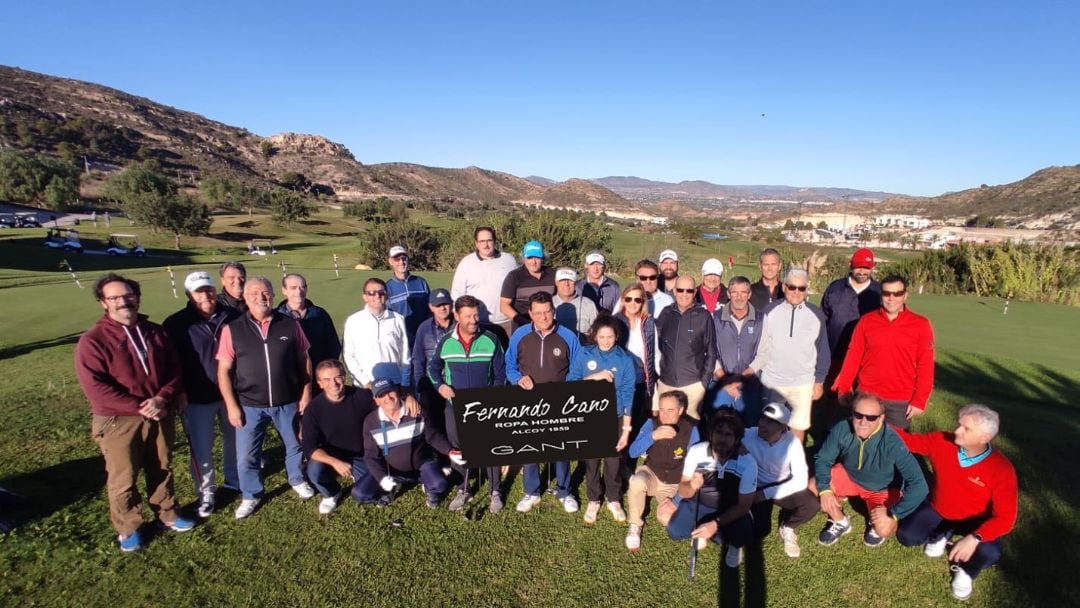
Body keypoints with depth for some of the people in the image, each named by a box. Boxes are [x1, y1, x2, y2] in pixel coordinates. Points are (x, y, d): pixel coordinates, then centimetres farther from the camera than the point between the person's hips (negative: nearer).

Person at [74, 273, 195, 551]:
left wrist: (163, 399, -14)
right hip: (118, 421, -4)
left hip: (160, 415, 4)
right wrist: (140, 407, -21)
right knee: (123, 479, 8)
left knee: (162, 469, 18)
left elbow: (174, 368, 4)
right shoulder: (92, 340, -11)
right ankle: (128, 528, 27)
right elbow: (95, 387, -18)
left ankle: (167, 513, 36)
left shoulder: (156, 332, 4)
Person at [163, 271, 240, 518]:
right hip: (197, 398, -2)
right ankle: (206, 493, 25)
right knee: (201, 449, 5)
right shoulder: (176, 323, -9)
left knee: (235, 439, 19)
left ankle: (234, 480, 40)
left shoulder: (232, 317, -4)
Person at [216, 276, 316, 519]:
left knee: (295, 445, 18)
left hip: (288, 402, 1)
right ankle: (251, 496, 34)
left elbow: (304, 360, 2)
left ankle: (297, 480, 44)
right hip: (250, 405, 0)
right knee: (246, 455, 10)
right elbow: (223, 370, -4)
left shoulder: (290, 325, -4)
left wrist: (306, 394, -1)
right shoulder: (232, 329, -6)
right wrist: (232, 406, -7)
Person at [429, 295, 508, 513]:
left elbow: (500, 373, 0)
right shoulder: (445, 342, -5)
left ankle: (495, 492, 21)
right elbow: (433, 369, 10)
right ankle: (463, 489, 33)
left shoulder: (491, 340, -8)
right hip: (455, 406, 2)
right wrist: (439, 386, -8)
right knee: (456, 449, 13)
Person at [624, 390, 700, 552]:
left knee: (667, 519, -25)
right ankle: (635, 525, -7)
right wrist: (653, 436, -42)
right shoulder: (652, 423, -14)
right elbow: (633, 452, -24)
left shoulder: (691, 430, -18)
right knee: (637, 482, -34)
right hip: (651, 474, 0)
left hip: (675, 485, 0)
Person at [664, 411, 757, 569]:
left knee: (743, 535, -31)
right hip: (699, 504, 1)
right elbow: (683, 492, -14)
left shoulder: (747, 462, -25)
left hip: (731, 510, -1)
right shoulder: (696, 452, -22)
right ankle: (701, 528, 12)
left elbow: (744, 505, -17)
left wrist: (716, 524, -30)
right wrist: (691, 487, -40)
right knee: (675, 532, -22)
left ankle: (734, 546, 7)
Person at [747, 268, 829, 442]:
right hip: (772, 381, 0)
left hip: (803, 383, 0)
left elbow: (823, 351, 4)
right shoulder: (771, 311, -5)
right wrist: (751, 369, -10)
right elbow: (763, 348, 0)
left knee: (799, 426, 9)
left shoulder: (816, 315, -3)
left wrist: (819, 382, 4)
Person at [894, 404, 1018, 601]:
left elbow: (1005, 517, -27)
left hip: (974, 521, -2)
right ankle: (941, 535, 19)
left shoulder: (1001, 469, -27)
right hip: (937, 510, 2)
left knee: (989, 554, -31)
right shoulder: (941, 442, -20)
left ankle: (965, 570, 7)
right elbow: (909, 440, -7)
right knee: (906, 536, -17)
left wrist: (975, 538, -41)